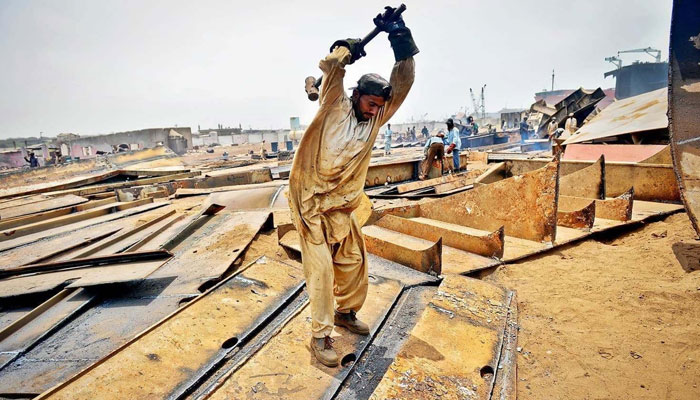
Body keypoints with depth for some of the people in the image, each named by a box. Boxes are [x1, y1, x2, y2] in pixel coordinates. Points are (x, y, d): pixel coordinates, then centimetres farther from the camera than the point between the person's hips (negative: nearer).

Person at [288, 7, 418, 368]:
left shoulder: (374, 120, 11)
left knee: (354, 261, 11)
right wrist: (351, 49, 4)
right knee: (321, 268, -6)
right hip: (311, 202, -5)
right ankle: (320, 336, 6)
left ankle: (346, 312, 34)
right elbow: (331, 66, -11)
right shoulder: (336, 106, 1)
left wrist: (401, 39, -3)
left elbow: (402, 85, 4)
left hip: (341, 206, 6)